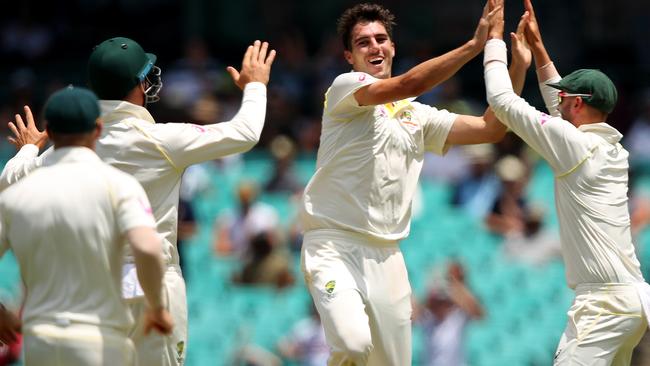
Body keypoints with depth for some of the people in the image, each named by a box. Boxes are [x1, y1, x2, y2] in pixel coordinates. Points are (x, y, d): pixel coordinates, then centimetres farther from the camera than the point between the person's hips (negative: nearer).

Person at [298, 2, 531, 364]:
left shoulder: (417, 115, 17)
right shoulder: (344, 89, -2)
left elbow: (490, 128, 11)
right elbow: (409, 84, -19)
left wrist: (518, 68, 0)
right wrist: (474, 46, -23)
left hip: (386, 256, 6)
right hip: (334, 244, -6)